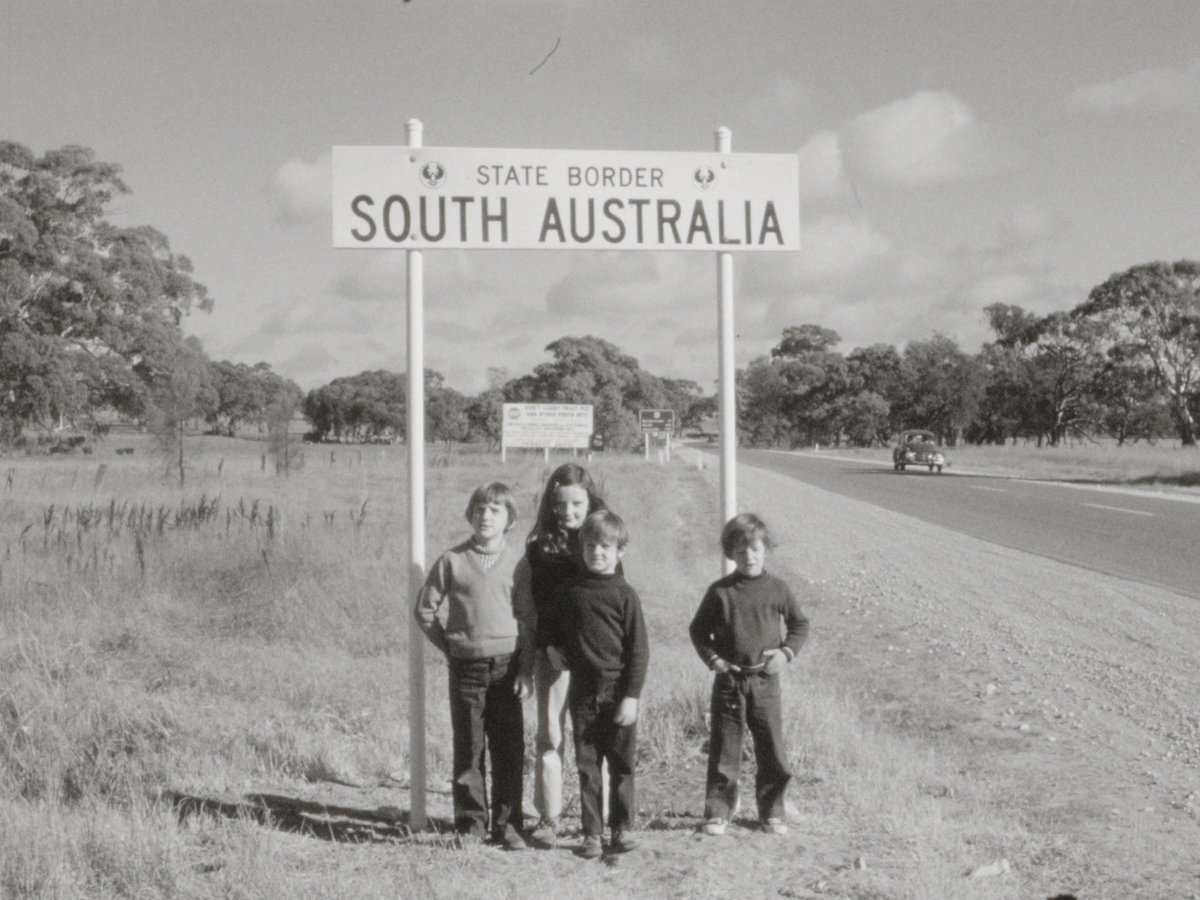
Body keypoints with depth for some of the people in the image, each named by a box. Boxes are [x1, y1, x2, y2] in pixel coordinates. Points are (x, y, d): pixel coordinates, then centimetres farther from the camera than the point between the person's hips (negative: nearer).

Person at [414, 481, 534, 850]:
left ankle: (507, 825, 11)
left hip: (507, 664, 0)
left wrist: (526, 670, -2)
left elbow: (528, 619, 3)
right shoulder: (452, 560, 1)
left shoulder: (518, 561, 2)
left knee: (509, 749, 2)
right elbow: (425, 609, 7)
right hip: (466, 667, 0)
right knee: (468, 747, 5)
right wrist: (450, 645, 3)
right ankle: (471, 823, 15)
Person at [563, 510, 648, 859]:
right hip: (583, 691, 3)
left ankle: (621, 829, 16)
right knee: (587, 765, 5)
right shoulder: (572, 592, 6)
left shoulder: (624, 594, -4)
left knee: (622, 764, 4)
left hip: (617, 690, -2)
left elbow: (639, 650, -5)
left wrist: (631, 695, -10)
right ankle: (591, 833, 11)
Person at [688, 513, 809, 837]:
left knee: (772, 750, 3)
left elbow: (800, 624, 14)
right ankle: (717, 812, 13)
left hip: (765, 680, 1)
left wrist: (787, 652, -1)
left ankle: (772, 813, 16)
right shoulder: (720, 592, -1)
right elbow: (698, 629, 9)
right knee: (723, 751, 4)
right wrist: (712, 658, -5)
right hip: (728, 680, -1)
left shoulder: (777, 590, 2)